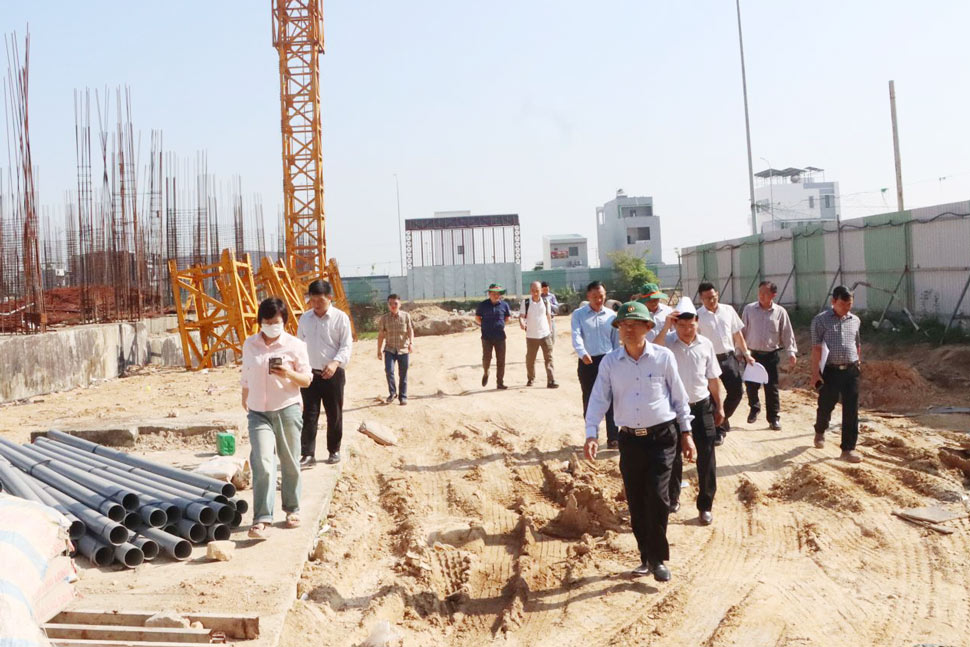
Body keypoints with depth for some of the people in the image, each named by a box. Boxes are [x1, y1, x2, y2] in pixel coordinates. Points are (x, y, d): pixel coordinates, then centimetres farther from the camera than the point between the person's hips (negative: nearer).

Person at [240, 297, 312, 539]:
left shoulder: (295, 345, -3)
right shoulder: (249, 344, 6)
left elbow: (307, 380, 0)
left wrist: (289, 374, -20)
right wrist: (245, 401, 24)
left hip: (287, 411, -1)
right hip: (258, 413, 1)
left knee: (290, 463, 10)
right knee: (262, 464, -12)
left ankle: (292, 509, 28)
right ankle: (261, 520, -12)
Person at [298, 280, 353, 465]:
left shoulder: (340, 317, -6)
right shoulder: (305, 318, 7)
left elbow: (347, 345, -8)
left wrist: (336, 362, -24)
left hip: (333, 374, -3)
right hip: (310, 373, 3)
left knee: (334, 415, 8)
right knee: (309, 415, -2)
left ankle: (334, 451, 22)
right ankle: (308, 455, -1)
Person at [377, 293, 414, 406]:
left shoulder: (406, 316, -1)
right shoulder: (384, 318, 0)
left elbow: (410, 330, -2)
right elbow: (381, 334, 5)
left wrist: (411, 343, -19)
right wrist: (379, 350, 6)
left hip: (403, 350, 0)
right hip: (389, 349, 0)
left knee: (403, 375, 5)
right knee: (389, 370, -18)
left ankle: (403, 397, 18)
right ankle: (392, 393, 2)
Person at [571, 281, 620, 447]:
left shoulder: (611, 315, 7)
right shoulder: (578, 314, -2)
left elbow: (616, 341, 11)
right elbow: (576, 336, -16)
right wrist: (582, 353, -34)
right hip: (587, 362, -1)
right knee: (589, 401, 7)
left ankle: (613, 438, 4)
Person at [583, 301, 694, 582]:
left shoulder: (663, 357, -3)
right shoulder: (610, 362, 2)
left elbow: (679, 397, 4)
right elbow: (598, 399, -2)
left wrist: (686, 433, 5)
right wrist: (591, 435, -14)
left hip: (662, 437, -2)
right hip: (629, 440, 3)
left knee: (657, 498, -12)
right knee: (636, 503, 8)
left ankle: (658, 558, 4)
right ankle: (646, 557, 24)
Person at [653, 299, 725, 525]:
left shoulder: (705, 344, -1)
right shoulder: (667, 342, -9)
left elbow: (713, 378, 7)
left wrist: (719, 407, 9)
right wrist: (665, 328, -34)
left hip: (702, 406, 1)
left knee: (706, 457, 3)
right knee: (673, 455, 12)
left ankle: (705, 505, 16)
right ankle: (672, 498, 31)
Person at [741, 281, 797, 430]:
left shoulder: (780, 312, -3)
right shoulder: (749, 309, -2)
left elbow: (787, 334, 1)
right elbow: (742, 332, 3)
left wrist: (791, 353, -5)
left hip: (771, 355, -1)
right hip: (752, 354, 1)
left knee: (772, 388, 1)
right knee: (751, 385, 6)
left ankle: (774, 418, 12)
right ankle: (754, 408, 34)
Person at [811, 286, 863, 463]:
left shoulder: (855, 320, 9)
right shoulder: (821, 320, -5)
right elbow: (816, 348, -9)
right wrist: (815, 372, -14)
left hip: (850, 370, 3)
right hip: (830, 370, -3)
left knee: (851, 411, -2)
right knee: (826, 406, 11)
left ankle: (848, 449, 4)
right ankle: (820, 432, 42)